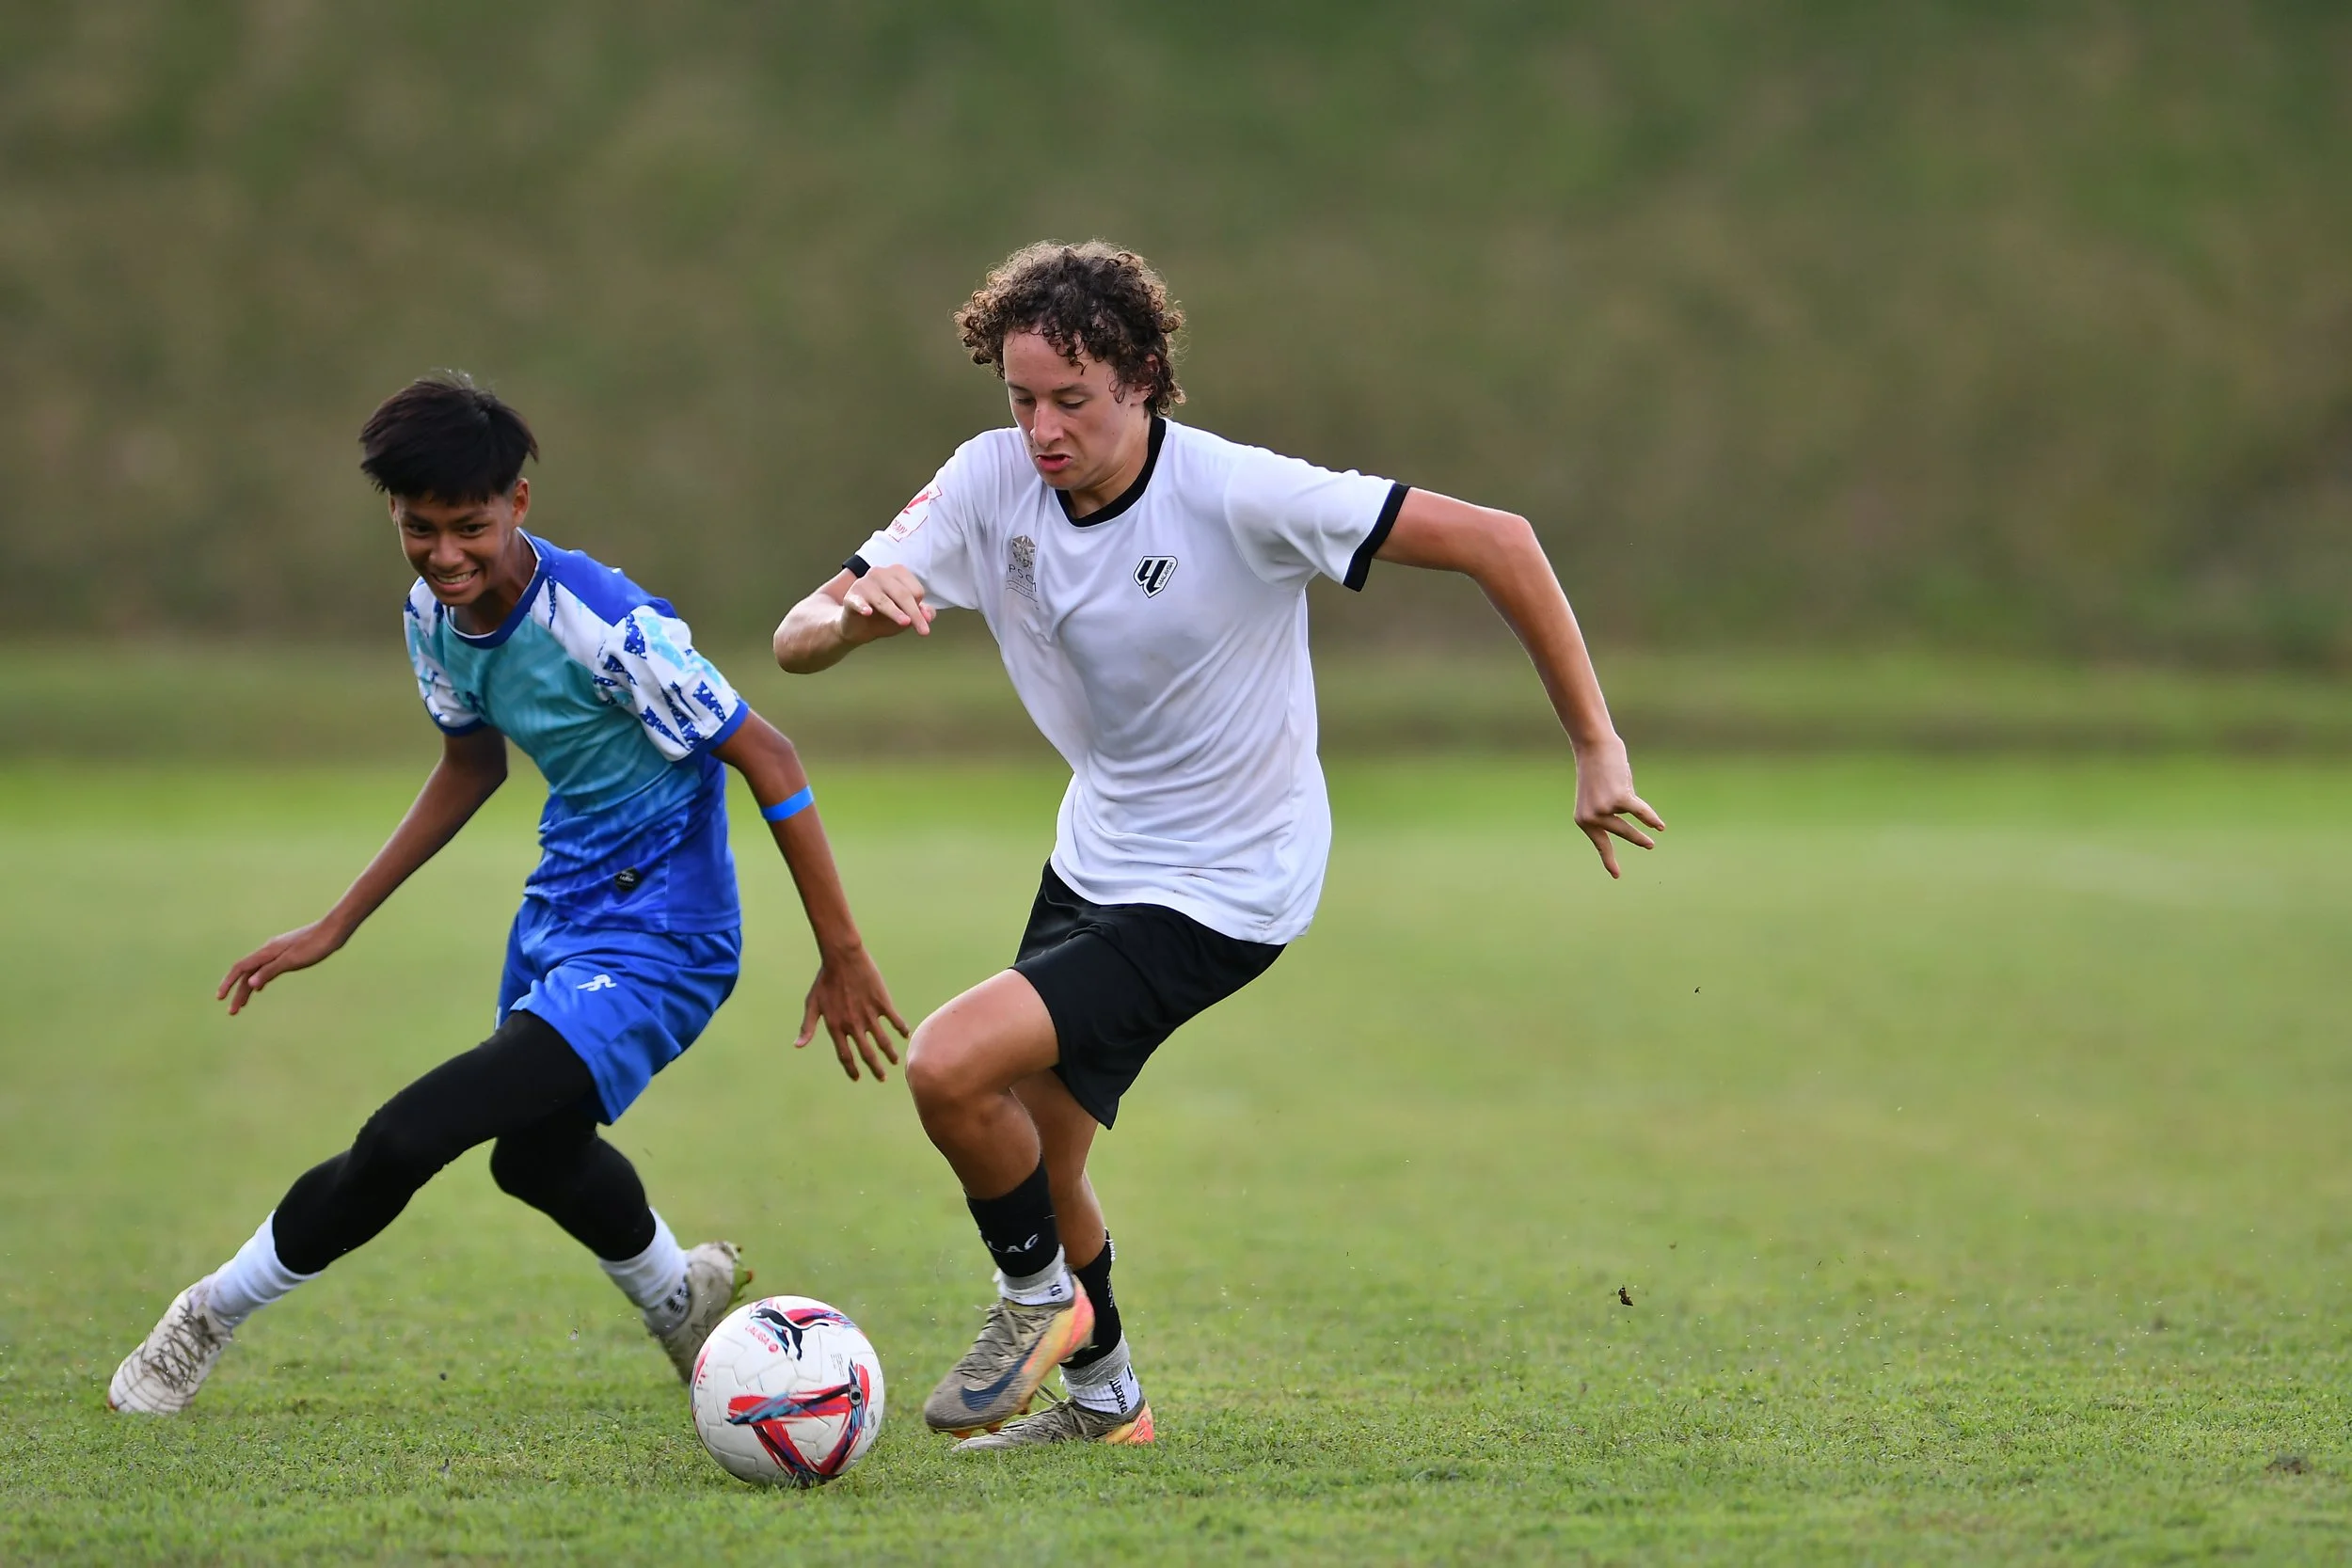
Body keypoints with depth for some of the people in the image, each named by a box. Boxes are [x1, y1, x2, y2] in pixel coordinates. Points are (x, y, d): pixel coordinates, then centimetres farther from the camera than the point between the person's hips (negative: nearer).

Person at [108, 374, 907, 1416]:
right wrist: (335, 927, 16)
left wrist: (842, 957, -19)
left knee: (405, 1141, -20)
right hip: (560, 914, 9)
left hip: (654, 943, -9)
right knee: (535, 1155, 32)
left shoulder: (601, 626, -28)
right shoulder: (434, 611, -4)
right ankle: (680, 1297, 60)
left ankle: (210, 1316, 1)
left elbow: (767, 758, -22)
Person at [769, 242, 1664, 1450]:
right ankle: (1103, 1399, 40)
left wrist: (1596, 748, -21)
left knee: (949, 1067, -21)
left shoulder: (1242, 497, -26)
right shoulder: (993, 481, -11)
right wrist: (853, 613, -38)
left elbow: (1494, 542, -23)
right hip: (1097, 850, 7)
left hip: (1221, 890, -7)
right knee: (1028, 1153, 15)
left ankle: (1041, 1300, 6)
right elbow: (795, 643, -13)